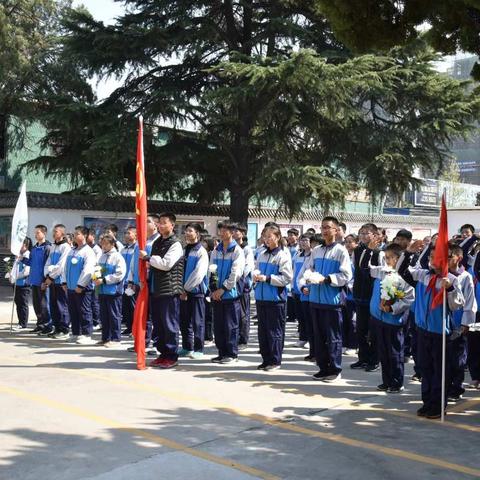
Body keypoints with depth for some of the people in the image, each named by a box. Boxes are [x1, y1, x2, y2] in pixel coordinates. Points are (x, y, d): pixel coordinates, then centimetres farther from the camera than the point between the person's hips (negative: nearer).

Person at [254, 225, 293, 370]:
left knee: (275, 331, 0)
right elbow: (256, 270, 21)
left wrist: (267, 278, -17)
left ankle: (275, 360, 9)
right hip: (261, 297, 7)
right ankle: (266, 359, 20)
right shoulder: (262, 255, 12)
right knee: (262, 330, 11)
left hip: (275, 298, -7)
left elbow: (287, 278, -13)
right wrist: (256, 276, -2)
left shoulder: (283, 256, -7)